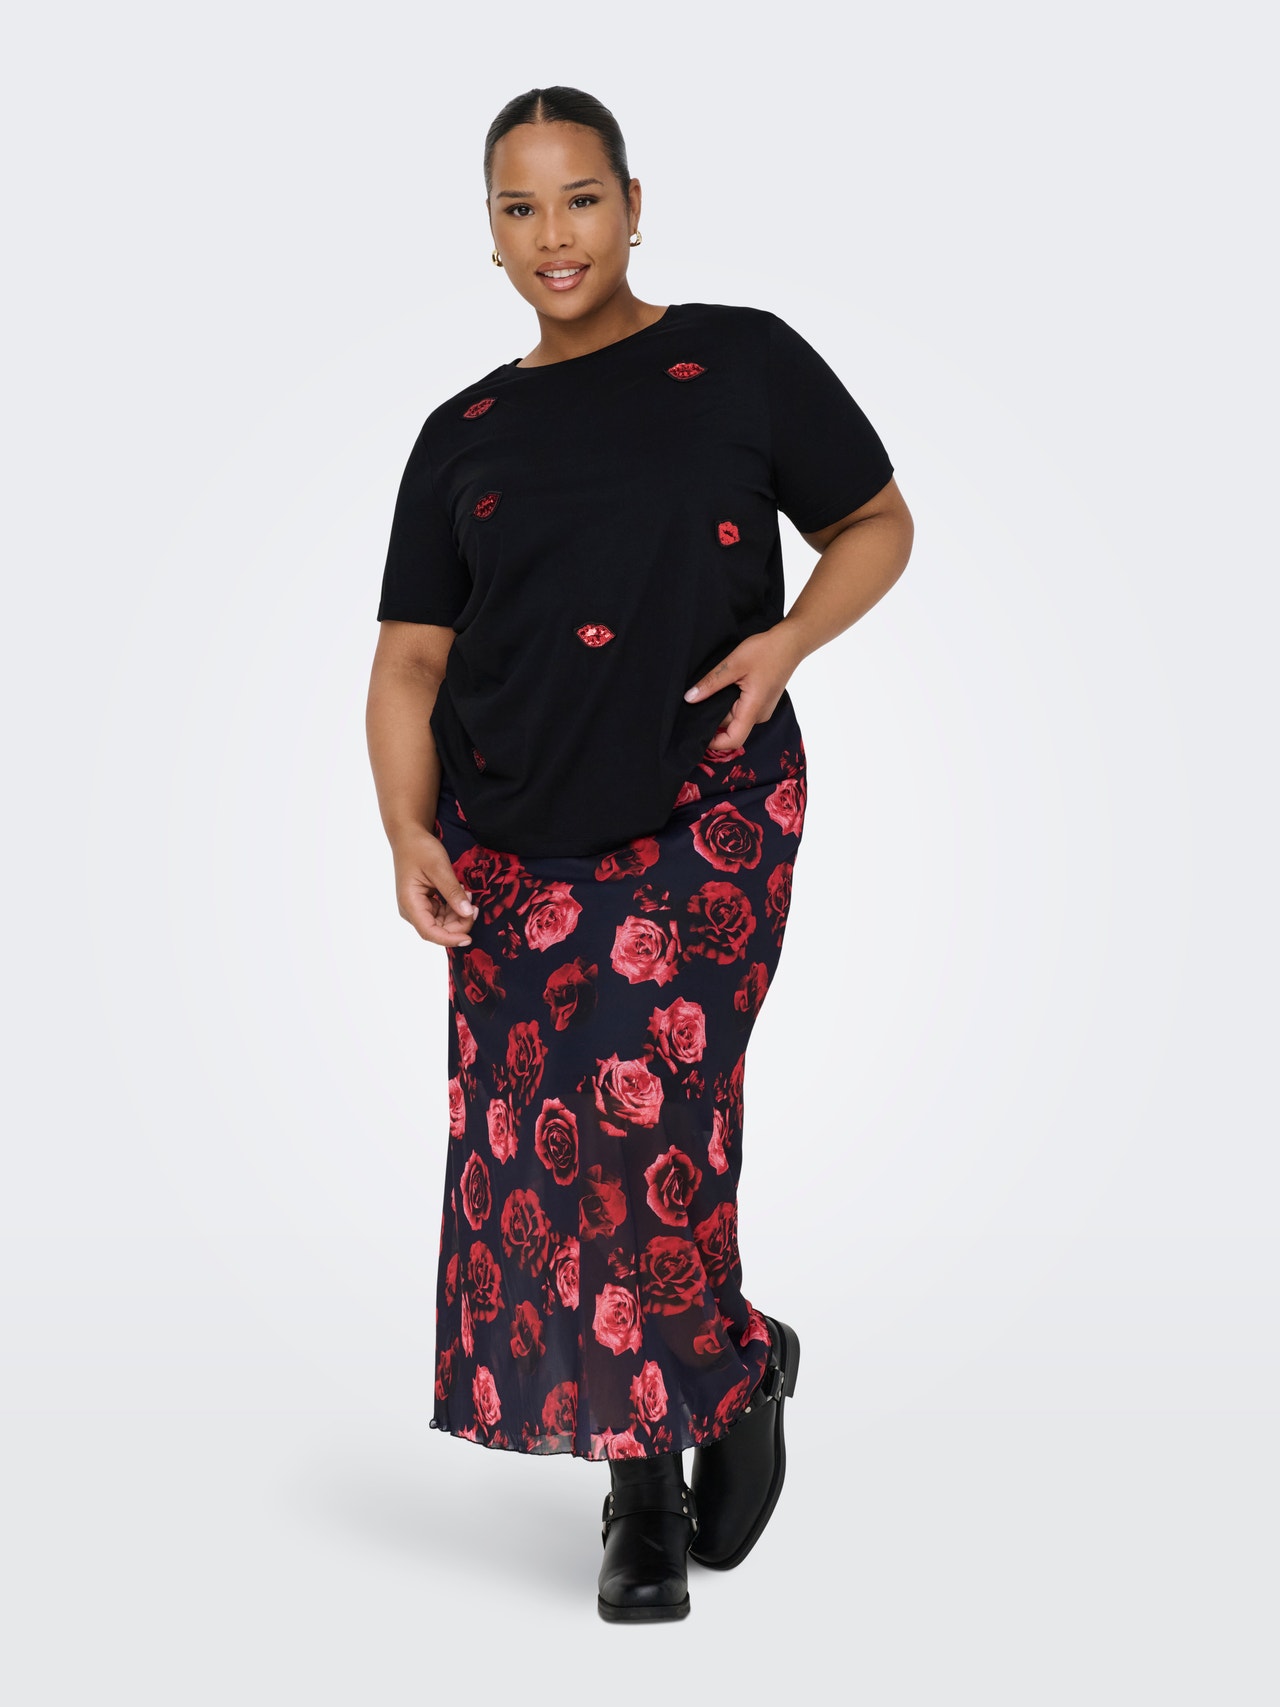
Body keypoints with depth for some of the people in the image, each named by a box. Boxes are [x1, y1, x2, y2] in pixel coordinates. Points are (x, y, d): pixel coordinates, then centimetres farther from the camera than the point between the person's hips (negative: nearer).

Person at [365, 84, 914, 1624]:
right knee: (523, 1138, 0)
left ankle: (732, 1363, 11)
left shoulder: (744, 363, 4)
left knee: (642, 1103, -19)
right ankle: (644, 1487, 17)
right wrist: (408, 832, -5)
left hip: (707, 814, -3)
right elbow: (410, 659, 11)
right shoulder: (464, 436, 13)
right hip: (511, 843, 4)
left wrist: (782, 645, -7)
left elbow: (877, 527, 12)